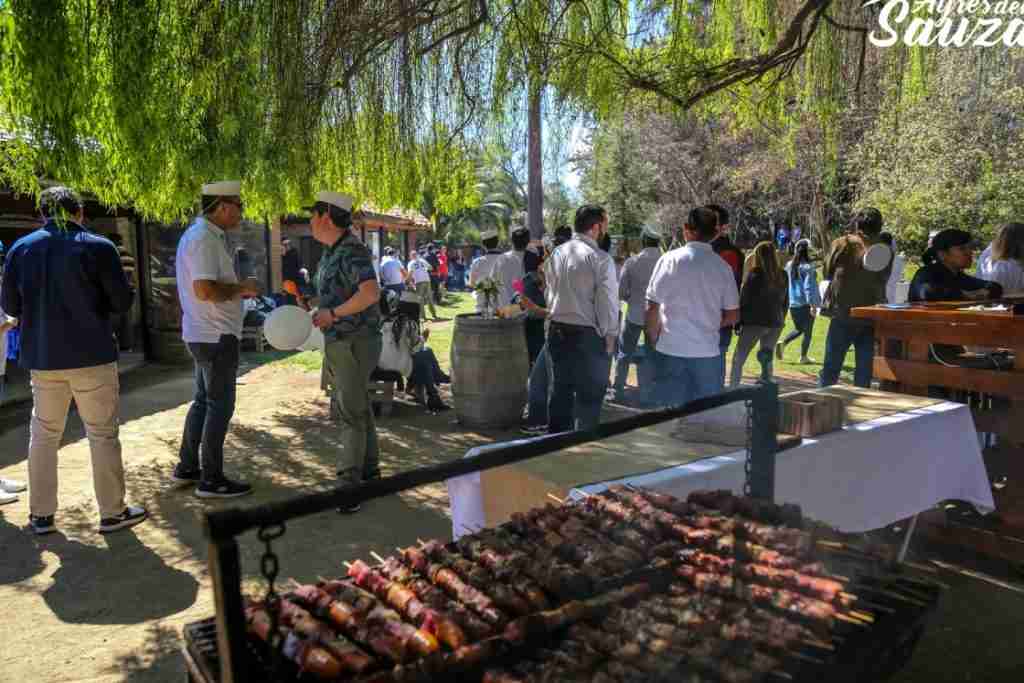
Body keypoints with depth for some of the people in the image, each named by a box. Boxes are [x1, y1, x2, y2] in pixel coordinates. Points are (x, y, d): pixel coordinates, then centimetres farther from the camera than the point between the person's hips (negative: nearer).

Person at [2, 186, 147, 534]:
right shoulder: (98, 247, -9)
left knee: (43, 435, 15)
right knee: (102, 434, 5)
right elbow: (122, 301, -7)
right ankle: (112, 512, 11)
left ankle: (41, 515, 19)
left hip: (42, 358, 4)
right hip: (92, 356, -3)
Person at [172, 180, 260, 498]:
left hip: (204, 334, 10)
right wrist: (241, 288, -14)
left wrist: (238, 290, 12)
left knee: (204, 400, 18)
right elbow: (205, 290, -28)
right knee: (219, 405, -2)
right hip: (216, 336, -10)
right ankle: (211, 480, 6)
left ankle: (186, 467, 28)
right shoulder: (203, 238, -18)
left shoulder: (202, 234, 14)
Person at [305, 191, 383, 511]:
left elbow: (370, 293, -31)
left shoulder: (352, 251, -18)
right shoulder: (330, 252, 12)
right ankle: (369, 468, 31)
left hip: (355, 342, -10)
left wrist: (333, 313, -24)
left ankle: (349, 484, -3)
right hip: (338, 342, 10)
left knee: (352, 412, -8)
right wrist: (312, 302, 12)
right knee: (357, 406, 18)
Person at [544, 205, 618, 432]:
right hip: (588, 334, -6)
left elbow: (551, 291, 8)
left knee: (560, 391, 18)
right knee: (589, 397, 5)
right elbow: (607, 302, -12)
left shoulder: (556, 254, 4)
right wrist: (610, 337, -2)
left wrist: (560, 316, 16)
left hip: (557, 330, 6)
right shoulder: (600, 258, -14)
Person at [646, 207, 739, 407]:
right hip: (707, 352, 2)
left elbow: (652, 309, -6)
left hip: (671, 349, -1)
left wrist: (653, 339, 8)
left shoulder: (670, 260, -6)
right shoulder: (723, 267, 1)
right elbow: (733, 316, 6)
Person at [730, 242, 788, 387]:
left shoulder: (754, 274, -10)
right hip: (775, 323, 5)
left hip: (754, 322, -5)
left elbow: (744, 299, -9)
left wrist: (738, 322, -1)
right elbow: (785, 302, 12)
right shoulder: (783, 276, 6)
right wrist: (780, 320, 19)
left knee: (738, 360, 4)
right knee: (767, 360, 16)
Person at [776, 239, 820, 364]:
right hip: (805, 304, -6)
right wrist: (813, 305, -19)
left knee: (799, 329, 21)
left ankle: (783, 343, -1)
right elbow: (809, 288, -20)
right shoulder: (808, 267, -14)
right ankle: (803, 356, 14)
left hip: (792, 304, 6)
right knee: (808, 331, 10)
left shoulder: (789, 266, 3)